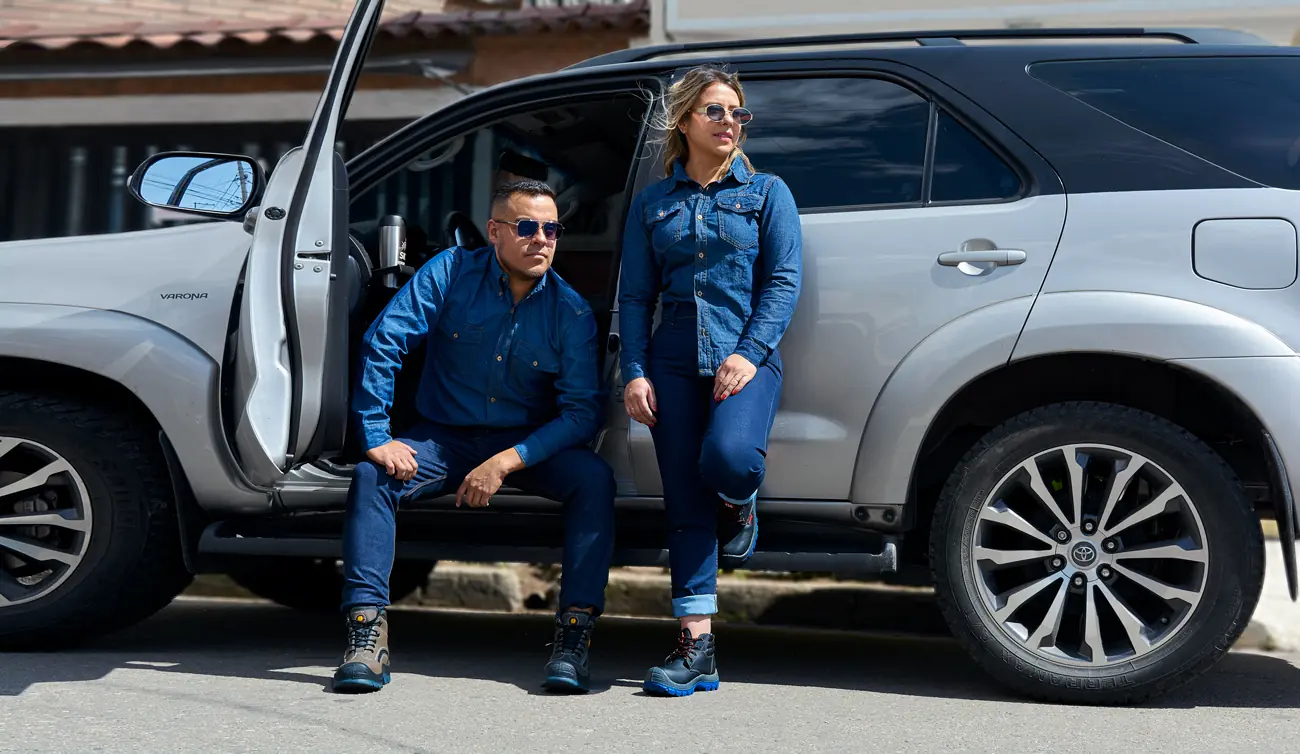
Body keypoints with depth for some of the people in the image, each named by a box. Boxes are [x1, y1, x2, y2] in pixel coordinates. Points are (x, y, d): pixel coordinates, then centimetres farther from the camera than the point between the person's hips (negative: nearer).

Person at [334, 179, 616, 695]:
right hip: (446, 438, 0)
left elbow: (583, 411, -14)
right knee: (371, 475, -26)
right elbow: (382, 343, -12)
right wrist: (377, 436, -21)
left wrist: (507, 462, -25)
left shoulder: (570, 312, -8)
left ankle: (574, 637, -29)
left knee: (594, 478, -28)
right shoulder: (452, 273, -8)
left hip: (528, 443, 0)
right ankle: (367, 635, -27)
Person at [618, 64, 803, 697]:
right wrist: (634, 372, 0)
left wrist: (749, 353, -12)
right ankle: (696, 648, 3)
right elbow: (634, 296, 12)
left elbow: (783, 282, 1)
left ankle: (740, 505, 8)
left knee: (727, 457, -31)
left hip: (746, 359, -2)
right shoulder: (652, 205, 15)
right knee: (685, 505, -1)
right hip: (674, 364, 3)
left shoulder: (767, 193, 9)